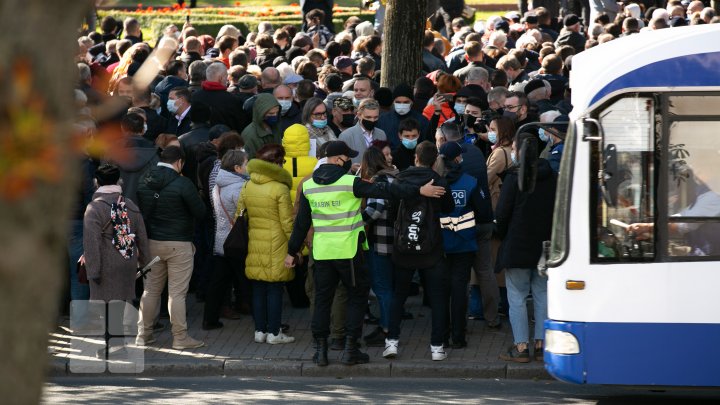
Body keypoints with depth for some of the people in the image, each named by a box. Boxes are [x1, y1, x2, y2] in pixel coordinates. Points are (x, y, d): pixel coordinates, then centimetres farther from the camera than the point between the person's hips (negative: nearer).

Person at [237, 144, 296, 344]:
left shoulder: (247, 187, 4)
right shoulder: (280, 189, -12)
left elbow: (239, 217, 9)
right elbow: (288, 222, -11)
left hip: (254, 245, 5)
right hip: (275, 248, -5)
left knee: (258, 289, 11)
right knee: (275, 289, 1)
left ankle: (259, 330, 15)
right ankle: (274, 332, 3)